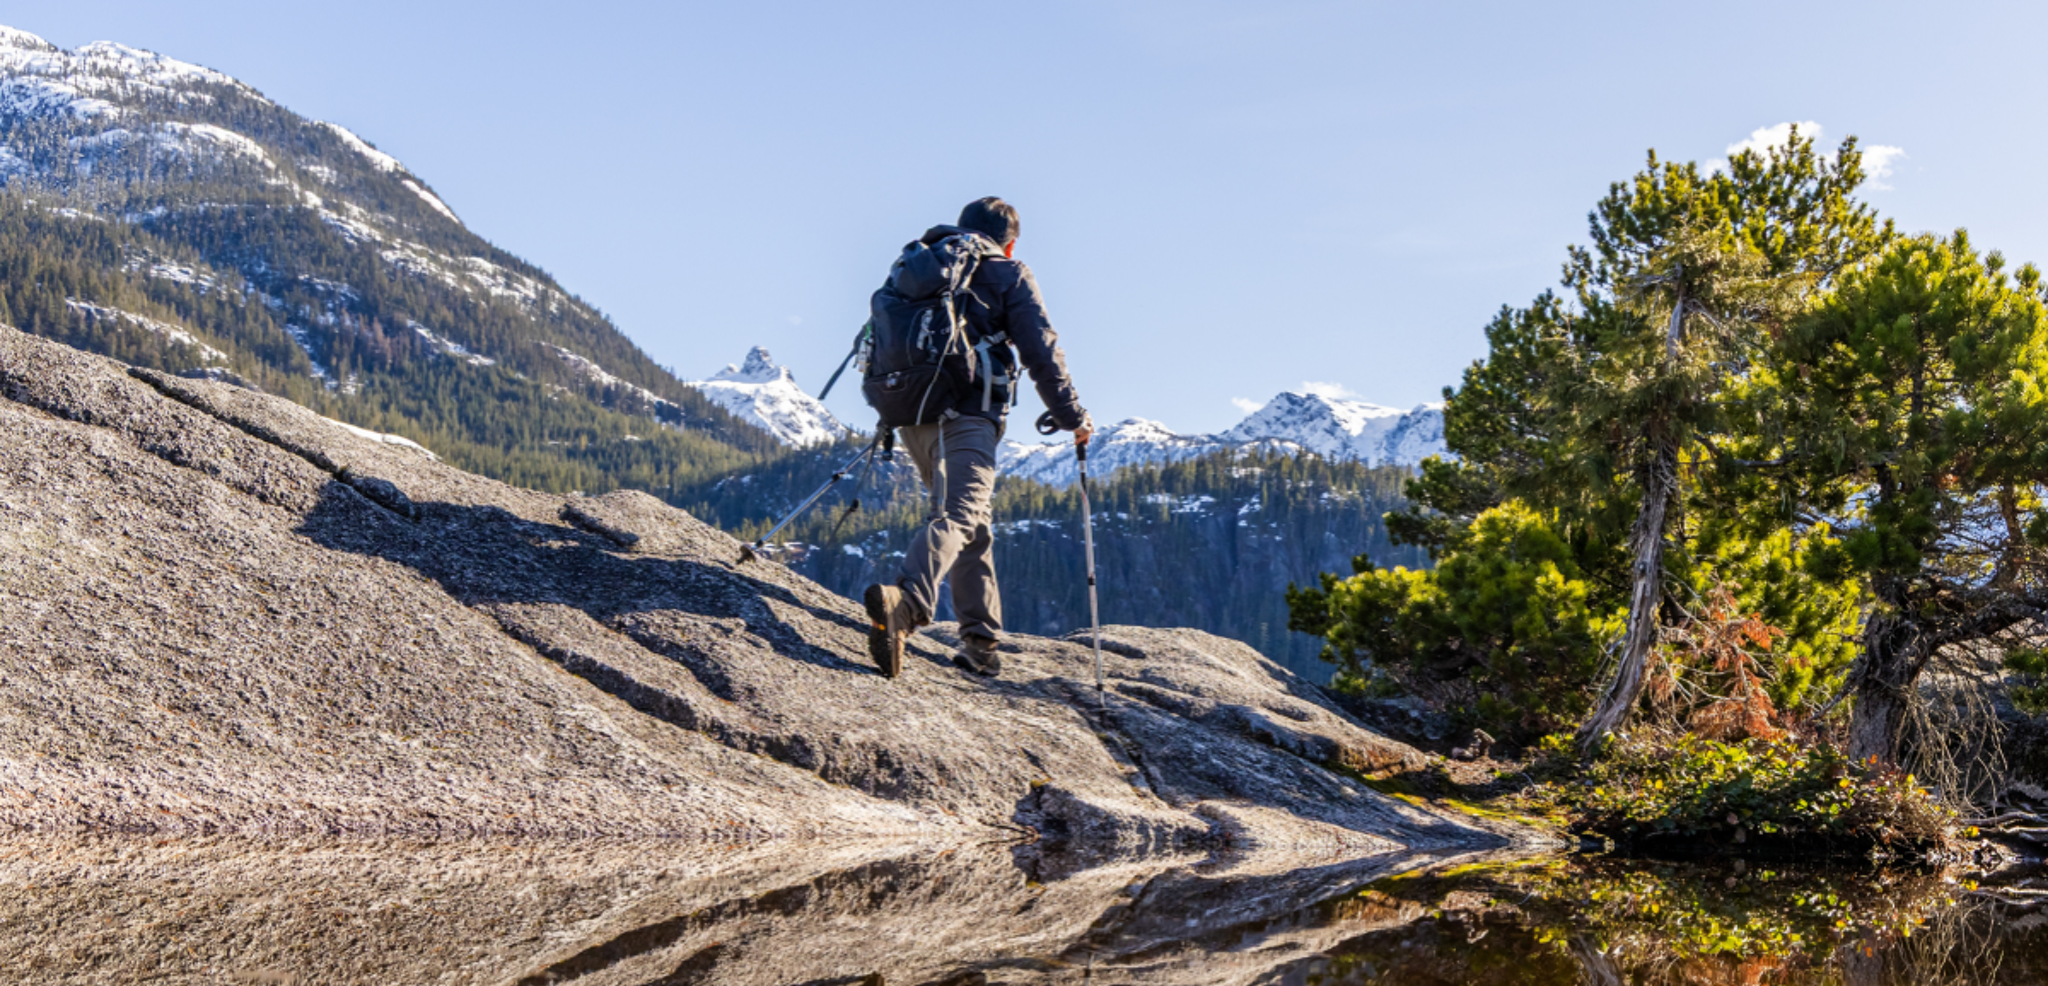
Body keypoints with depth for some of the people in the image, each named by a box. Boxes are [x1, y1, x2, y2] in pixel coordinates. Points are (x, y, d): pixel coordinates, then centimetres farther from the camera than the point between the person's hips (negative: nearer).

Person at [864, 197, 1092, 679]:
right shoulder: (1010, 276, 8)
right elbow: (1040, 353, 1)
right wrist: (1072, 417, 9)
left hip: (911, 413, 6)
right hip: (967, 414, -6)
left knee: (972, 528, 19)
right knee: (958, 515, -21)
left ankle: (980, 642, 19)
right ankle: (905, 600, -48)